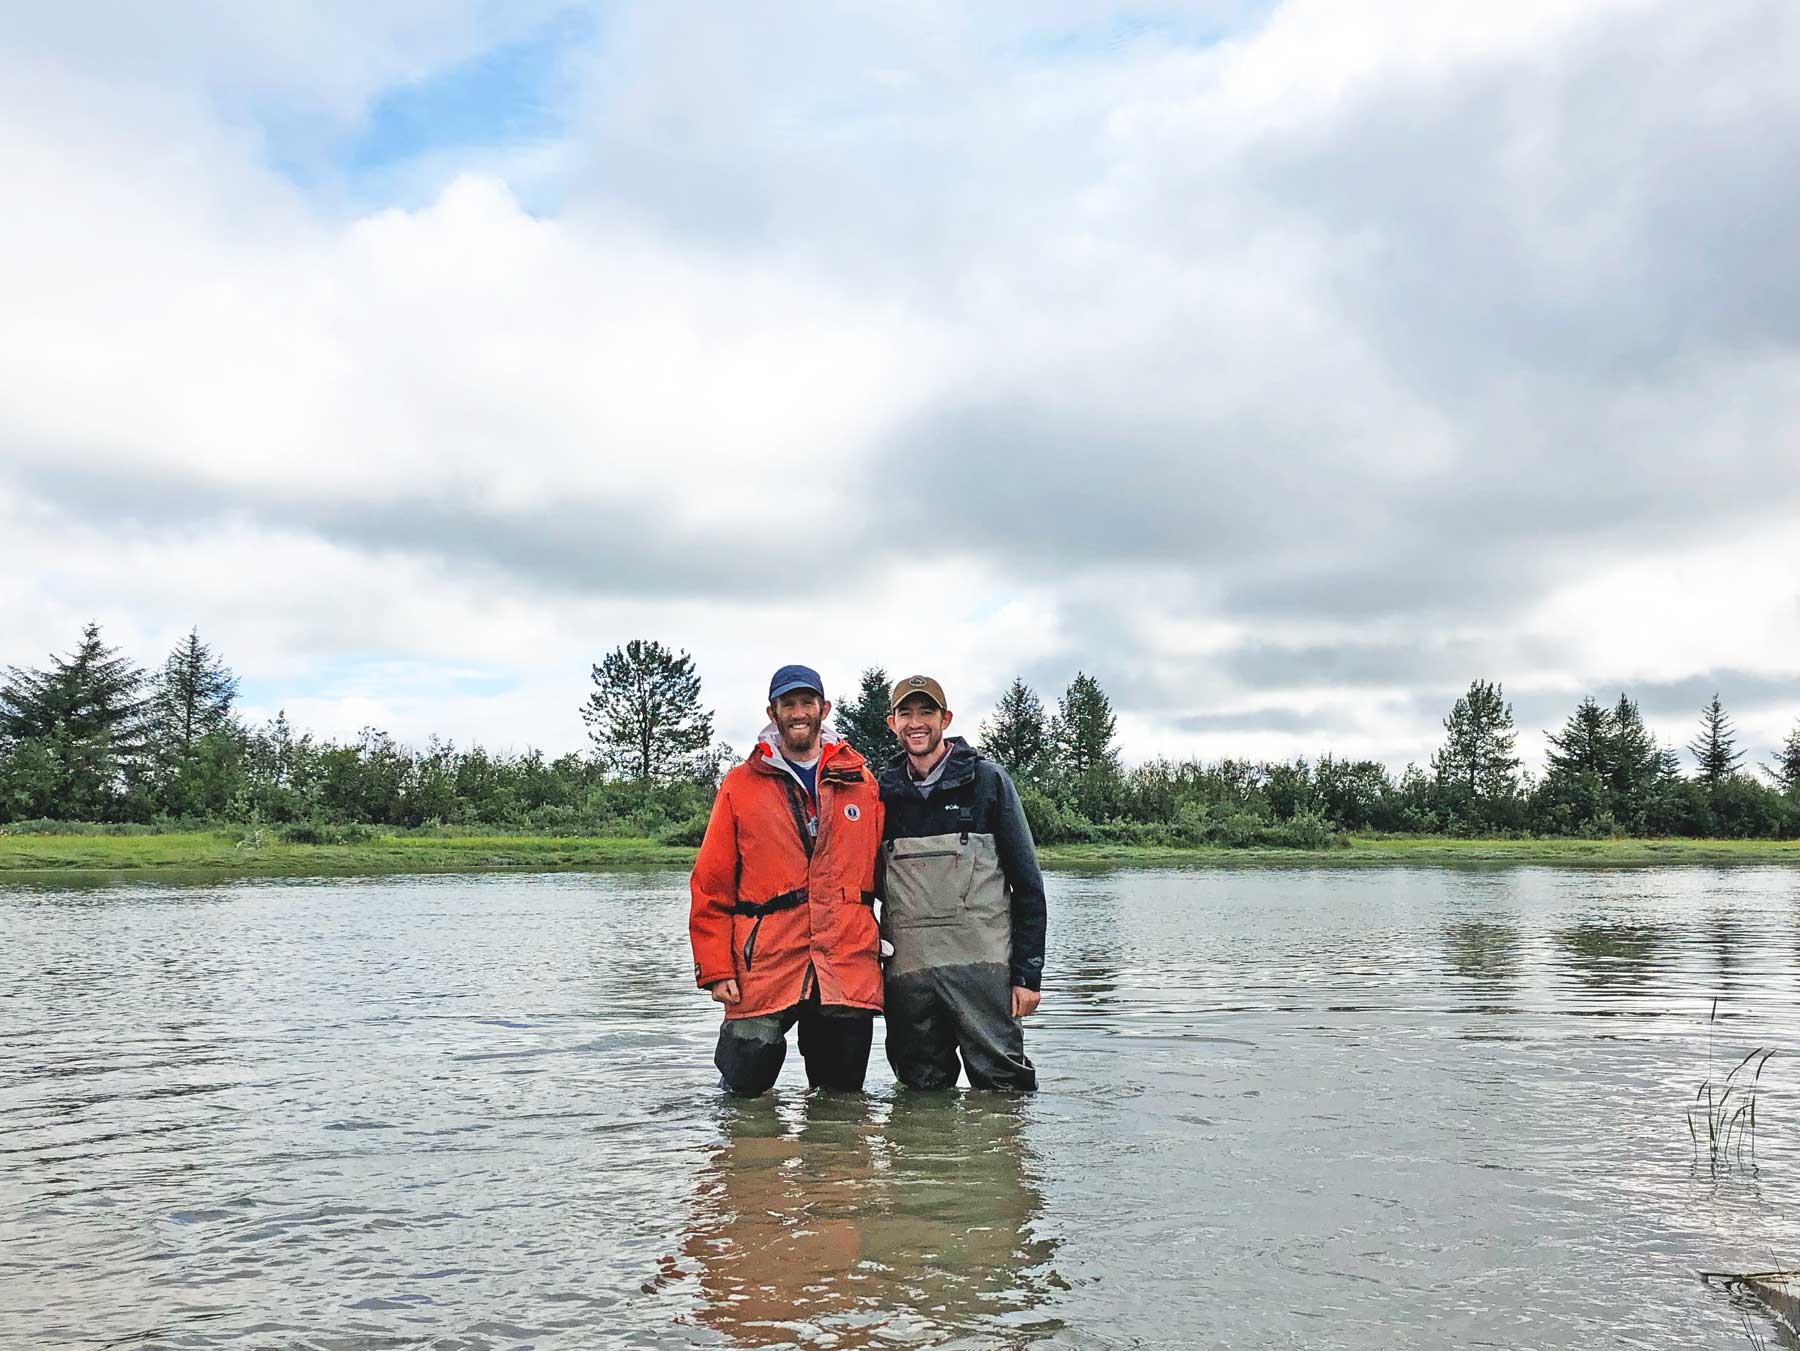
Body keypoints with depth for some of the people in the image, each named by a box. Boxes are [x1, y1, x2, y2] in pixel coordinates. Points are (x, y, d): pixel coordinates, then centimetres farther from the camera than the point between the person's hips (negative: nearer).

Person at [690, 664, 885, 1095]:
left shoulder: (860, 781, 9)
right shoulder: (741, 785, 4)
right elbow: (710, 885, 2)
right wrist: (715, 968, -4)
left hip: (849, 971, 2)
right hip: (764, 969, -1)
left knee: (843, 1091, 9)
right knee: (747, 1086, 5)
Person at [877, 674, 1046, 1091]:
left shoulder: (987, 780, 3)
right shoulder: (883, 792, 11)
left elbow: (1027, 882, 2)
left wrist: (1028, 973, -3)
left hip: (981, 964, -3)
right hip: (907, 968, 3)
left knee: (1004, 1085, -3)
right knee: (922, 1089, 9)